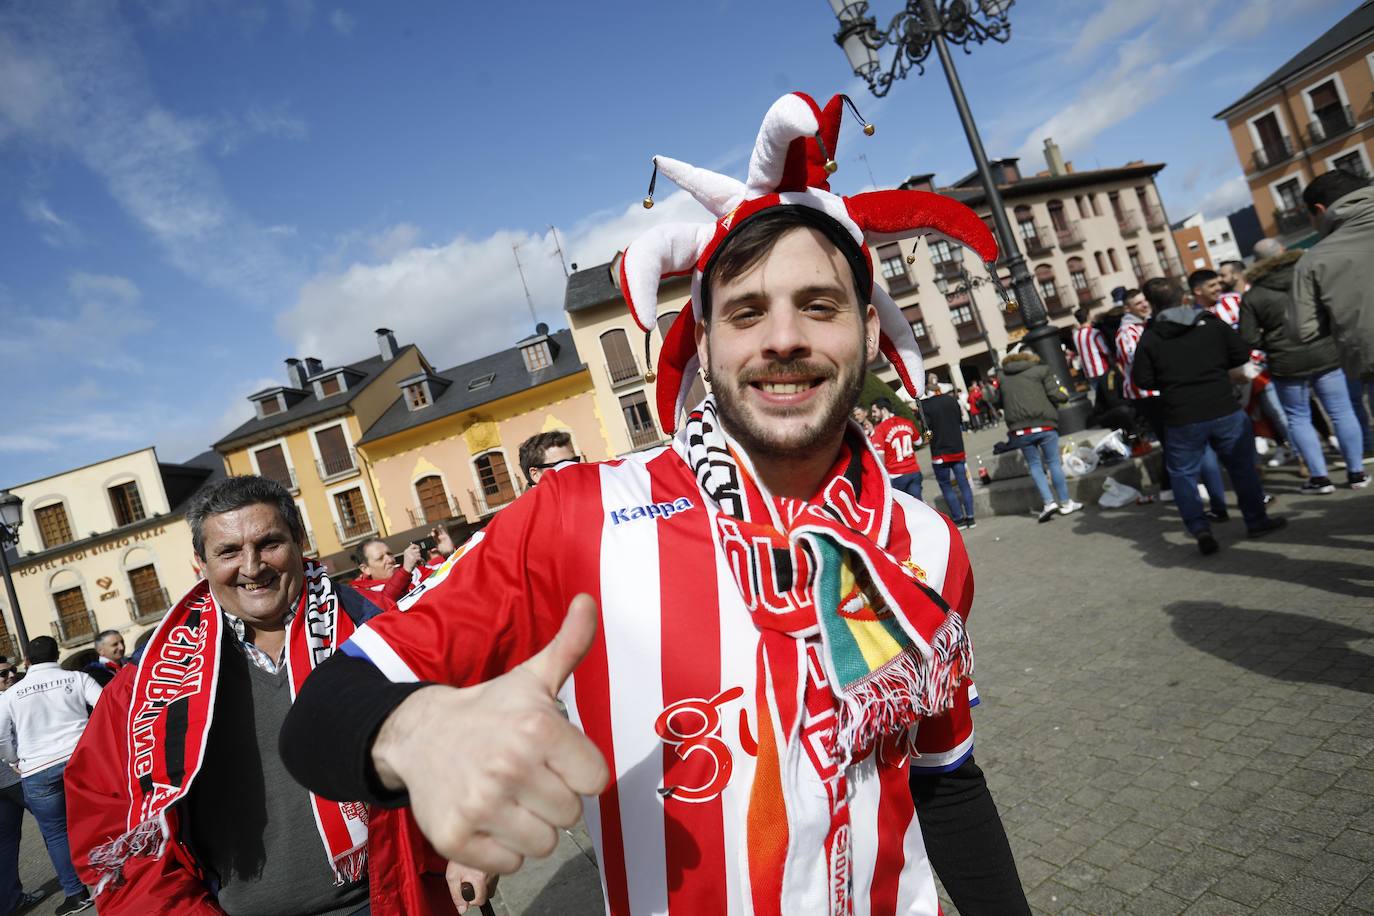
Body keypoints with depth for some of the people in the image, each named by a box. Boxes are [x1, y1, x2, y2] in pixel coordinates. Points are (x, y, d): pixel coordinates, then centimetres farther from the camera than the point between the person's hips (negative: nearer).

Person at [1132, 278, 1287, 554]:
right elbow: (1242, 358, 5)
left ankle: (1200, 529, 0)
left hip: (1182, 419, -2)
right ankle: (1257, 521, 25)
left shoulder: (1150, 339, -5)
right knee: (1242, 466, 17)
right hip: (1224, 410, 2)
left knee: (1183, 474, 9)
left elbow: (1143, 380, -4)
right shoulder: (1214, 324, 2)